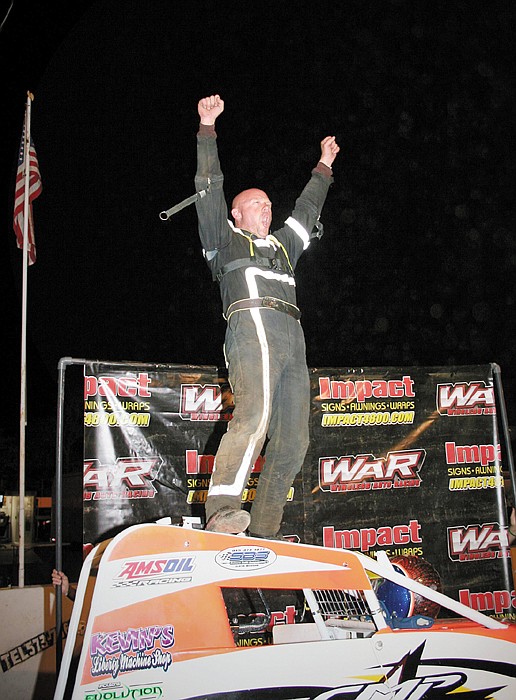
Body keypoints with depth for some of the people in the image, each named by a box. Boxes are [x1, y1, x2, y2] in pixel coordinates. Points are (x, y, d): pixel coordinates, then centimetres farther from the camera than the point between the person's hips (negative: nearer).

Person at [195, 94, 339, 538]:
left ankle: (261, 536, -4)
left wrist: (323, 168, 55)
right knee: (254, 414, -30)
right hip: (253, 324, -7)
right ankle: (221, 512, -38)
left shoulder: (282, 245, 37)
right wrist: (207, 131, 9)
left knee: (292, 440, -4)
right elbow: (210, 190, 12)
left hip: (292, 337, 7)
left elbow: (306, 211, 49)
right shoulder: (226, 240, 21)